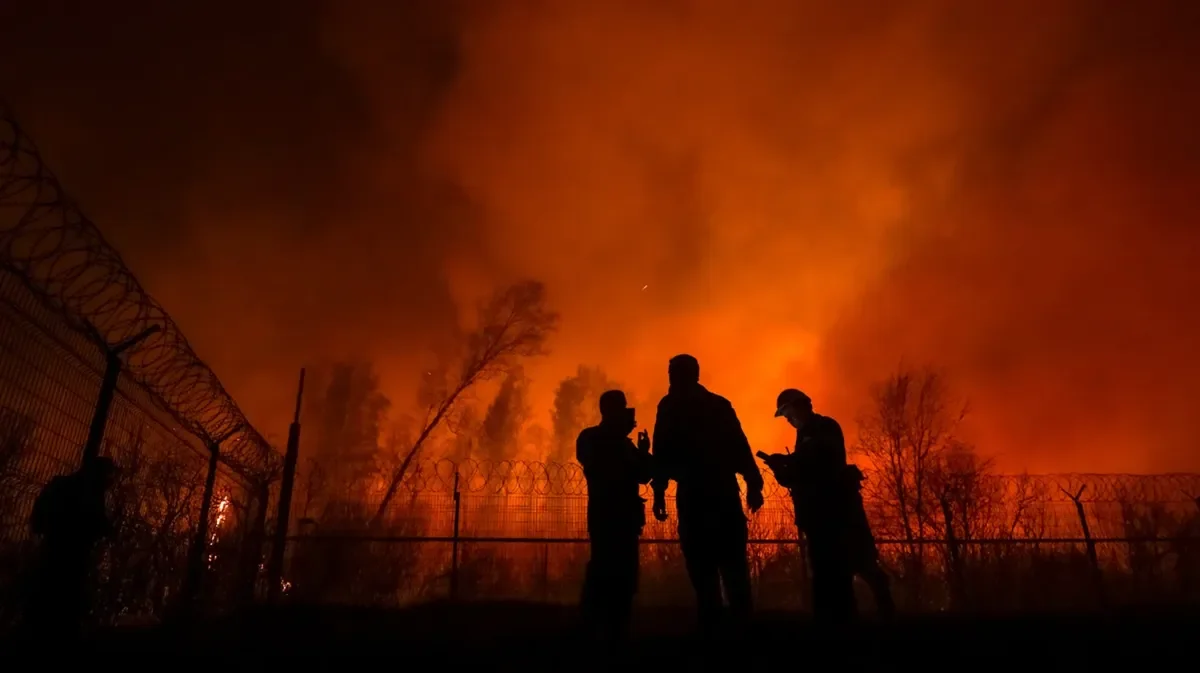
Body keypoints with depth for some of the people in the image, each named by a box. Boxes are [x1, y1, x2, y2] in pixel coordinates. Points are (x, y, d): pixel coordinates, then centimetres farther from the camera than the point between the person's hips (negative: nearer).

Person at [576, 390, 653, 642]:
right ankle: (593, 629, -7)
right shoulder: (590, 439, 4)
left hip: (625, 516, 6)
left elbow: (643, 475, 14)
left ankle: (616, 630, 9)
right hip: (606, 516, -6)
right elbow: (597, 468, -14)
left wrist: (643, 452, -5)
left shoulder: (624, 443, 20)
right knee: (608, 571, -13)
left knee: (623, 573, 3)